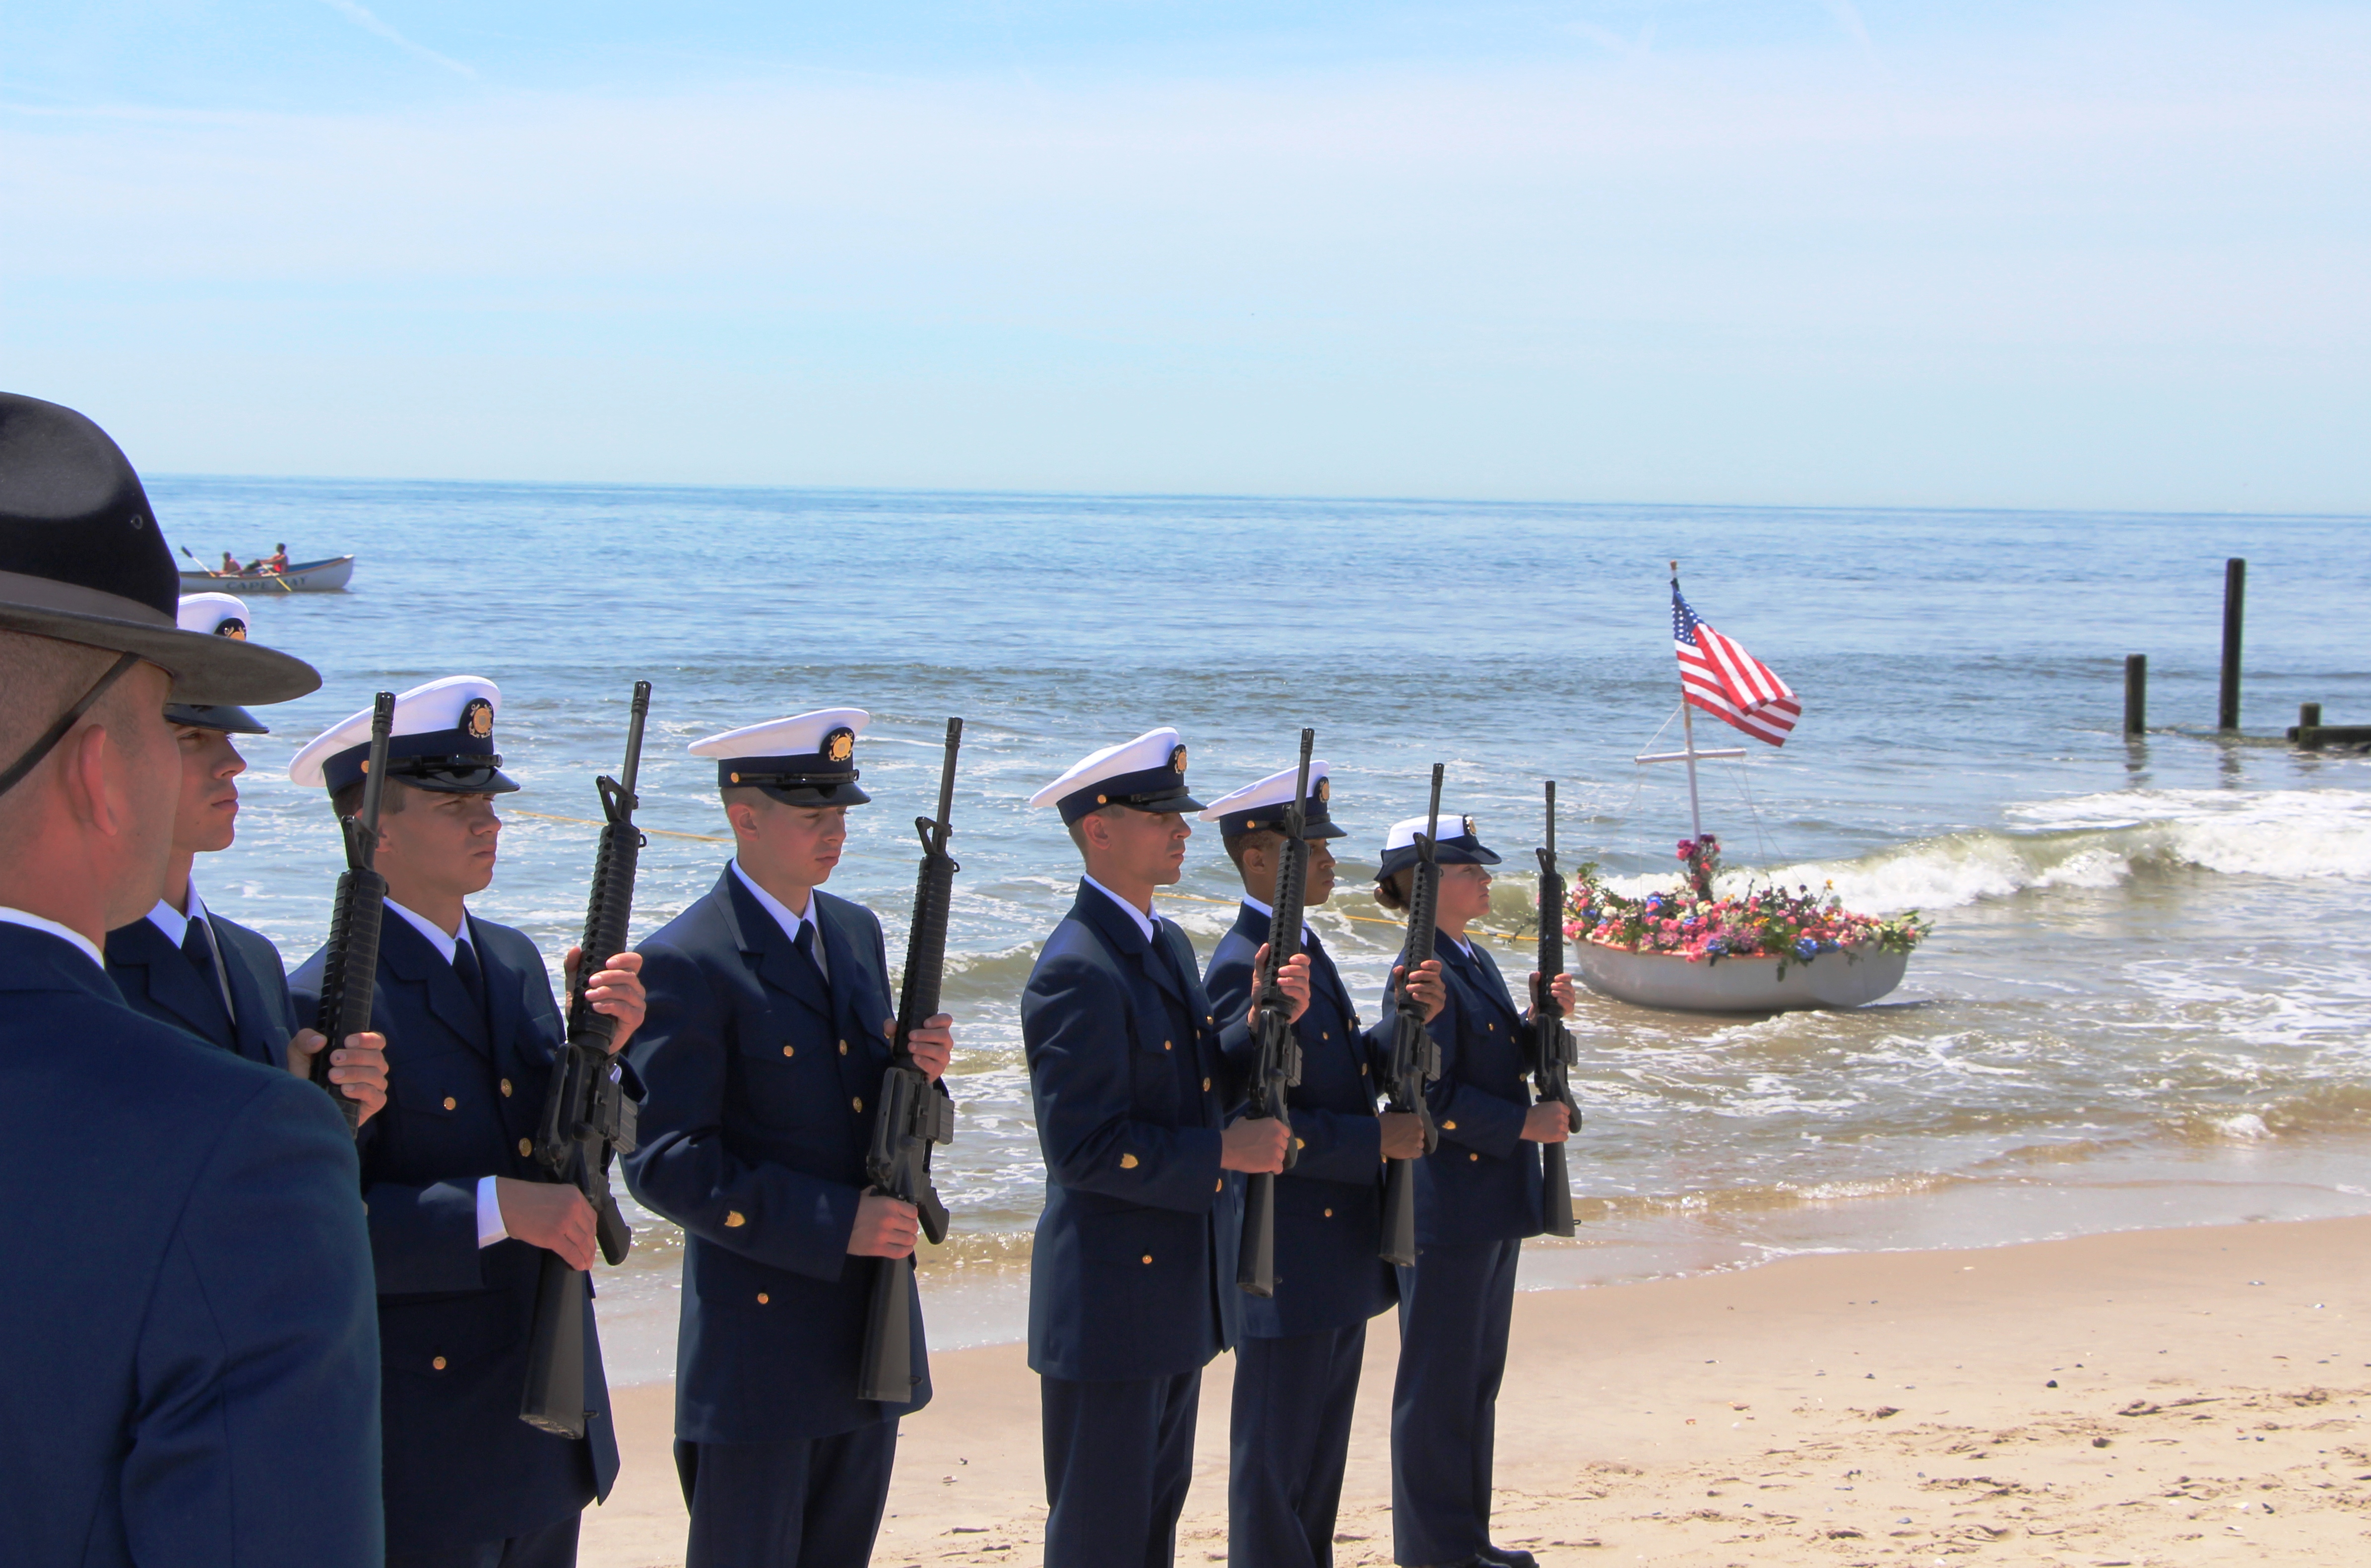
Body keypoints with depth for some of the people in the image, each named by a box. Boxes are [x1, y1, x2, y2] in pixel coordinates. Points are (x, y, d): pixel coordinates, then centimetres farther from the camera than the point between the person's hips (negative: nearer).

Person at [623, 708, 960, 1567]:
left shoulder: (857, 932, 10)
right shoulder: (688, 964, -14)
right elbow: (666, 1163, -18)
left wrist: (917, 1070, -6)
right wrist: (834, 1223, -20)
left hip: (870, 1338, 7)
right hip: (761, 1344, -7)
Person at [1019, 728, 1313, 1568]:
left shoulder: (1167, 945, 11)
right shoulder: (1076, 973, -20)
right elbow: (1084, 1146, -24)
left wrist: (1263, 1022, -6)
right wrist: (1223, 1152, -20)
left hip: (1179, 1288, 10)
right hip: (1109, 1300, -10)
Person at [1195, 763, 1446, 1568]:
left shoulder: (1303, 949, 12)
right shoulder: (1244, 969, -19)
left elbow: (1347, 1072, 14)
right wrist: (1375, 1140, -19)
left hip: (1340, 1250, 10)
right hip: (1287, 1259, -10)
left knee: (1322, 1447, 17)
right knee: (1276, 1455, 0)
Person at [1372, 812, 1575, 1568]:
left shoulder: (1476, 962, 12)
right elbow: (1429, 1094, -21)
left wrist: (1541, 1017, 1)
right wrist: (1525, 1125, -16)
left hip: (1492, 1201, 10)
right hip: (1446, 1210, -10)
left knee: (1478, 1375, 16)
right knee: (1440, 1378, -1)